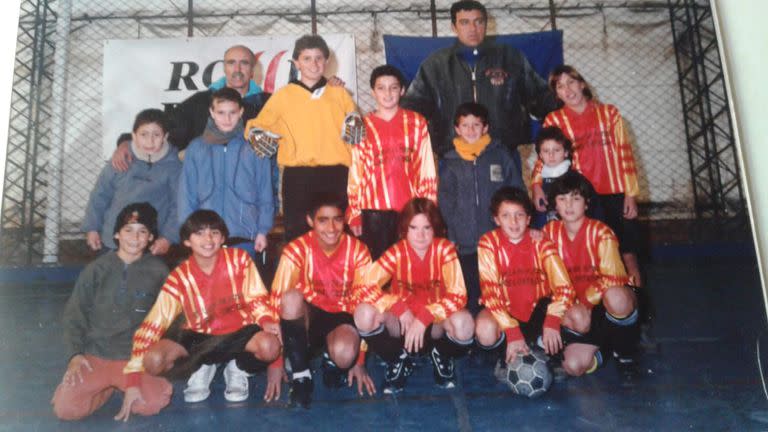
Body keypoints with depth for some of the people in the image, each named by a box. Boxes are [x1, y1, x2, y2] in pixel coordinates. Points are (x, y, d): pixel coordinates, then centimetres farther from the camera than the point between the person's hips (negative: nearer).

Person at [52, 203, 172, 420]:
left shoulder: (158, 272, -1)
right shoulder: (96, 270, 1)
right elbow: (73, 315, 6)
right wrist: (75, 354, -5)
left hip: (136, 358, -1)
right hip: (93, 356, 1)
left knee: (154, 402, -24)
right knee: (65, 408, -19)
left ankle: (126, 386, 9)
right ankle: (107, 388, 12)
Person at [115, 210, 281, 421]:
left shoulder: (239, 259, -13)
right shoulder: (179, 278, -12)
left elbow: (257, 299, -3)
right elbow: (151, 326, -14)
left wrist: (267, 320, -28)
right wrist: (133, 381, -21)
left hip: (239, 333, -1)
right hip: (200, 338, 1)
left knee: (270, 346, -34)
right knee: (153, 360, -26)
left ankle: (238, 370, 3)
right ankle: (200, 370, 8)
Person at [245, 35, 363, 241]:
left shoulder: (339, 93, 15)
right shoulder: (282, 96, 13)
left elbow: (356, 127, 17)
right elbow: (258, 124, 17)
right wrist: (256, 134, -5)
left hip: (335, 177, 0)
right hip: (297, 178, 0)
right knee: (297, 237, 1)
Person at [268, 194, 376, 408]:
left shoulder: (358, 251, -12)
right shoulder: (297, 250, -16)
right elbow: (278, 301, -18)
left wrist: (359, 360, -5)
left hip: (341, 318, 0)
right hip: (306, 317, 0)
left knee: (345, 353, -35)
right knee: (291, 297, -35)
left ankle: (331, 359, 5)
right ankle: (301, 376, -17)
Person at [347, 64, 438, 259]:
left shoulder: (416, 123, 7)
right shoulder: (362, 127, 5)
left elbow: (426, 169, 6)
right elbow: (355, 173, 5)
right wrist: (354, 213, 2)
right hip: (374, 210, 0)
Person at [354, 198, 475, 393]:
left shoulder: (444, 249, -14)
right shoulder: (397, 252, -13)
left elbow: (458, 296, -21)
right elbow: (366, 288, -22)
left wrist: (424, 318, -31)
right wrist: (400, 308, -30)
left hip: (435, 321, -1)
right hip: (401, 320, 1)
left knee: (464, 324, -36)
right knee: (364, 313, -29)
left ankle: (442, 356, 3)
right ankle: (398, 360, 1)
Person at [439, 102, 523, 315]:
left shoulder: (500, 156, 7)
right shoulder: (450, 162, 8)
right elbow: (445, 203, 7)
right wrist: (455, 232, -4)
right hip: (466, 244, 1)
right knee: (472, 296, 6)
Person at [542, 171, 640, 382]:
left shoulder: (600, 232, -13)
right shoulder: (550, 232, -1)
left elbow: (612, 278, -20)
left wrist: (585, 300, -23)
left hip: (606, 304, -3)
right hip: (578, 312, 3)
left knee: (615, 296, -41)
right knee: (573, 365, -23)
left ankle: (626, 354, -10)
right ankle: (606, 347, 12)